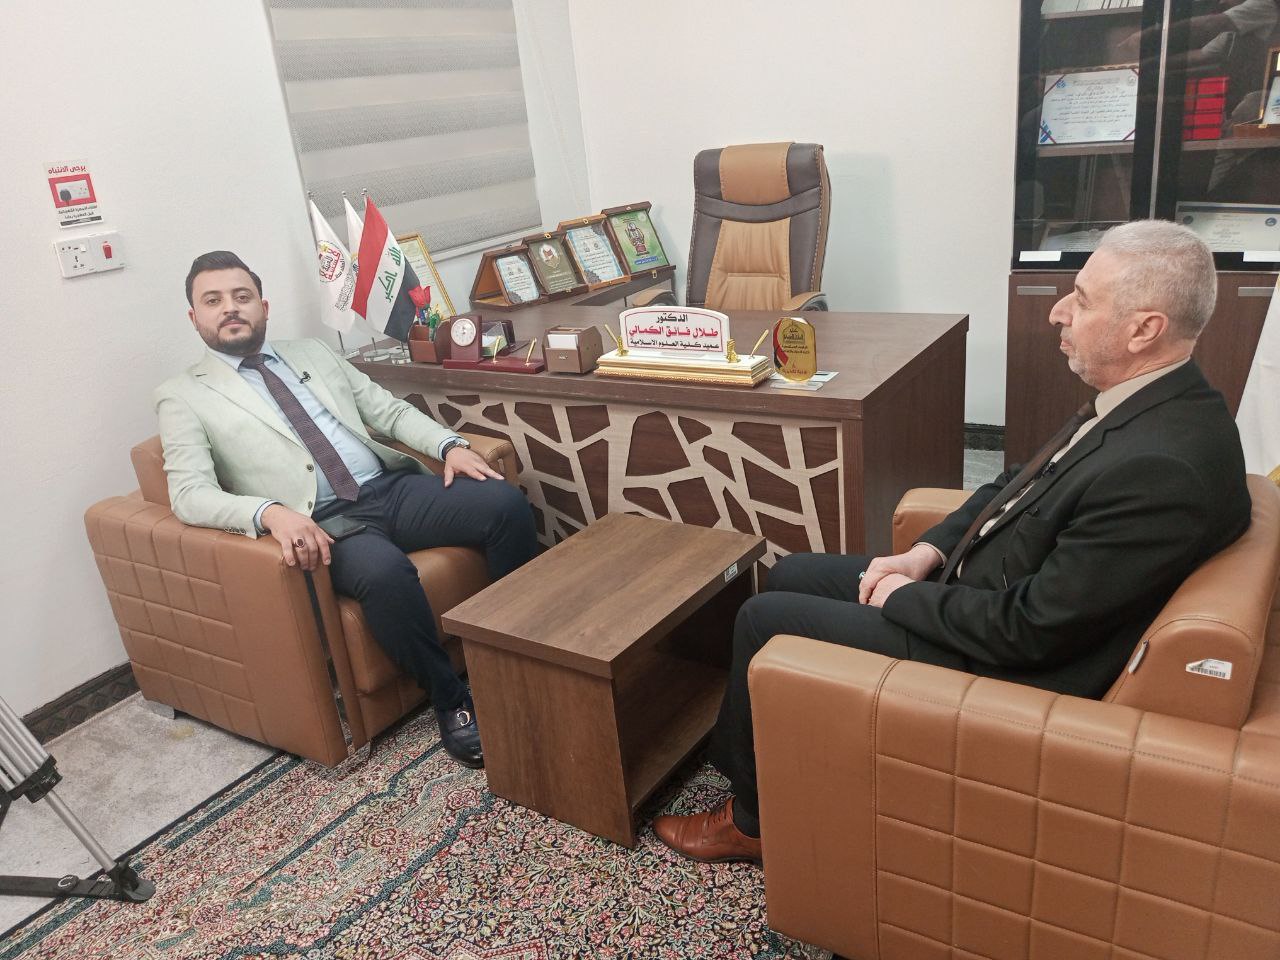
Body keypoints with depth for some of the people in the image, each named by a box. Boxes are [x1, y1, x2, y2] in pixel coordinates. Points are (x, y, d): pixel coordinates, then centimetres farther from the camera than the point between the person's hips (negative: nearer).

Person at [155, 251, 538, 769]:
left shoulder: (313, 353, 22)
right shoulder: (183, 397, 7)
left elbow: (391, 410, 20)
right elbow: (191, 494, -7)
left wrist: (450, 445, 0)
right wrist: (271, 513, -28)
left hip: (393, 487, 5)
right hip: (317, 523, -5)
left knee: (506, 503, -18)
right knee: (384, 571, -38)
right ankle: (451, 699, -14)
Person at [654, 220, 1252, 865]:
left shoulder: (1163, 469, -31)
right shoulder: (1150, 403, -1)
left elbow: (1028, 630, -28)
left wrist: (907, 596, -13)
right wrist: (927, 553, 0)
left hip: (1002, 662, -9)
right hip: (977, 583, 10)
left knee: (764, 619, -3)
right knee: (791, 575, 14)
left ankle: (754, 818, 20)